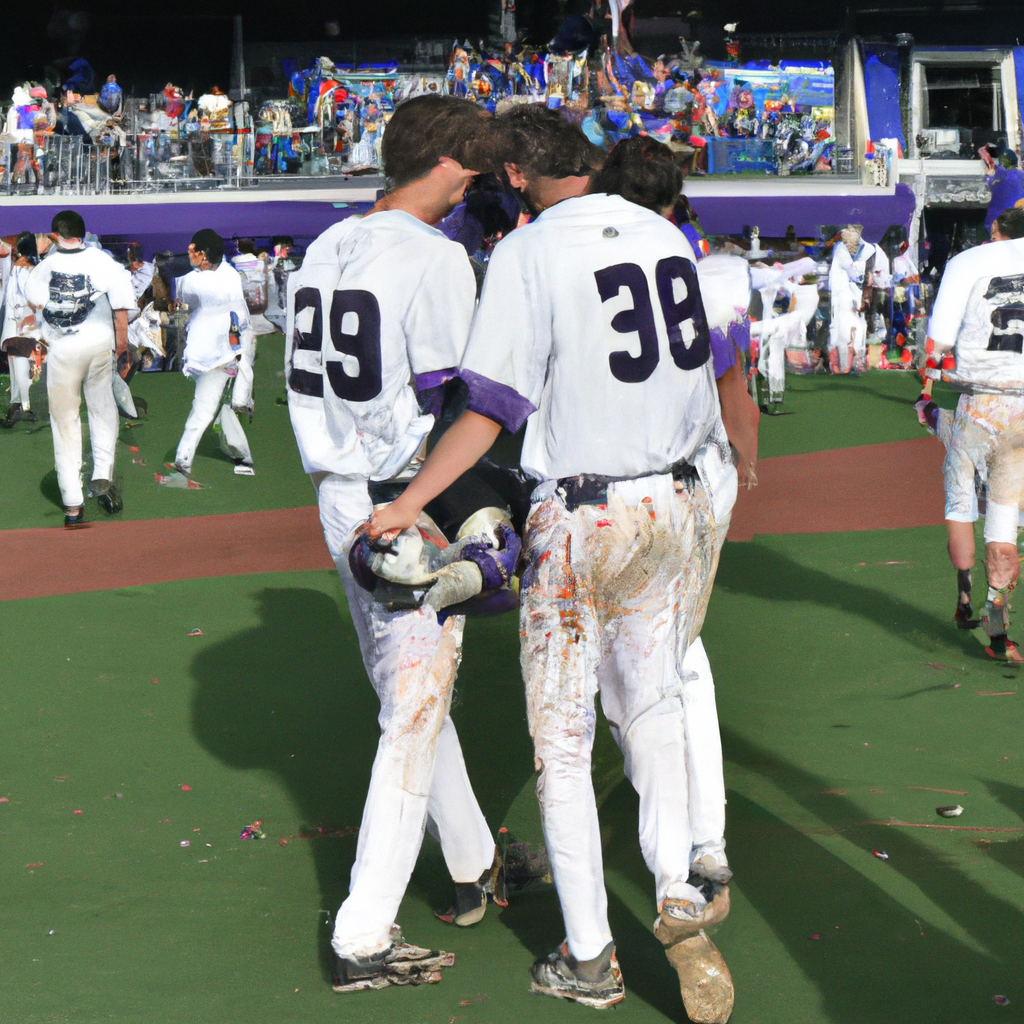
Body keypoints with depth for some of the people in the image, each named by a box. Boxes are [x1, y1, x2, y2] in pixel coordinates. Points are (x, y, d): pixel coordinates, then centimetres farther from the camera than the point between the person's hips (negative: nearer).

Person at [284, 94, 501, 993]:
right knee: (415, 717, -2)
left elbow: (313, 383, 13)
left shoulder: (325, 251, 9)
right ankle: (364, 937, -1)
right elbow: (451, 406, -18)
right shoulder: (433, 259, -16)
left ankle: (473, 867, 36)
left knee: (411, 696, 20)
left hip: (340, 502, 9)